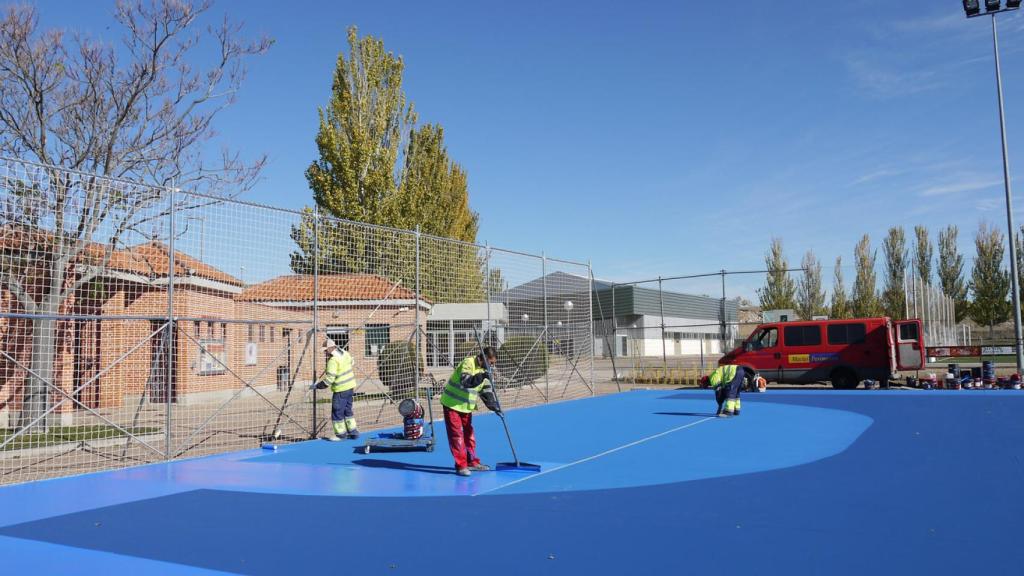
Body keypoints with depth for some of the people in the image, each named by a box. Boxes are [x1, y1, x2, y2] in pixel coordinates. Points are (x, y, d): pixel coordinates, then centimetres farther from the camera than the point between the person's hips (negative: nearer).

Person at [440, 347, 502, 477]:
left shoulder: (483, 370, 5)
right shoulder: (468, 363, -20)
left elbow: (486, 391, 6)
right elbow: (465, 382, -35)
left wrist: (494, 406, -7)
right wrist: (480, 377, -45)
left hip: (466, 406, 9)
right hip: (452, 403, -9)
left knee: (469, 434, 15)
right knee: (457, 435, -7)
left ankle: (472, 462, 27)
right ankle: (461, 466, -2)